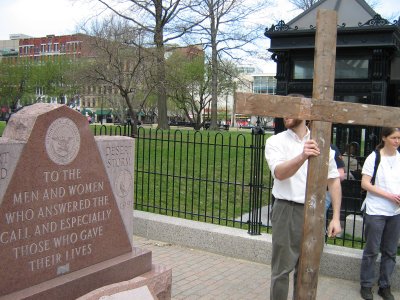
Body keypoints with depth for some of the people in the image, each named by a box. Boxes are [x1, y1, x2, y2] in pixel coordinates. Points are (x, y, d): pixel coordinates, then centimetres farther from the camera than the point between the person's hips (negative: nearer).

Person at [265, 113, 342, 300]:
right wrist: (302, 156, -43)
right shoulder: (276, 141, -5)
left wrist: (336, 217, 2)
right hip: (286, 210, -3)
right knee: (282, 268, 4)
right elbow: (279, 173, -24)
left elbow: (333, 180, 8)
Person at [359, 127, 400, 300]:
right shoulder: (374, 158, -7)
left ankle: (385, 286, 24)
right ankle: (366, 285, 18)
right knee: (372, 251, 5)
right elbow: (365, 184, -9)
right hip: (376, 211, -4)